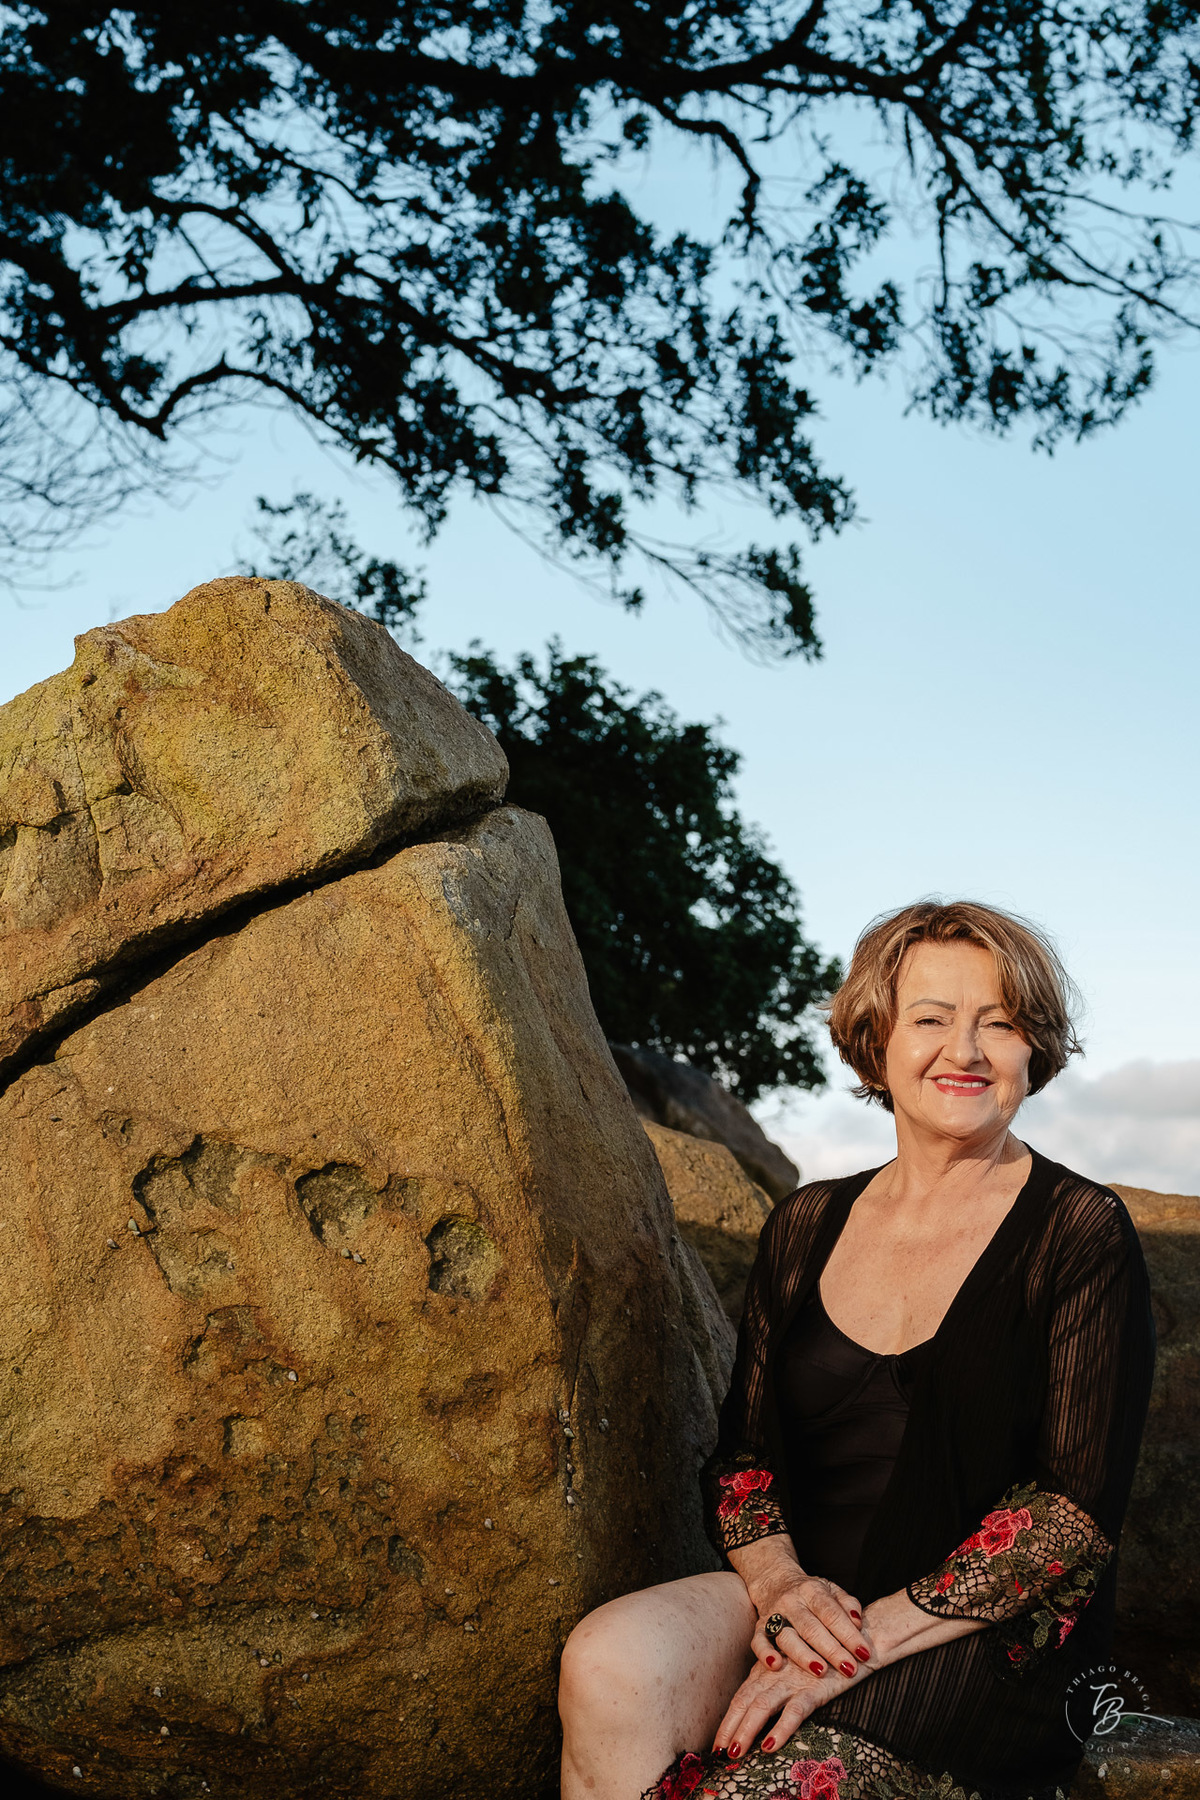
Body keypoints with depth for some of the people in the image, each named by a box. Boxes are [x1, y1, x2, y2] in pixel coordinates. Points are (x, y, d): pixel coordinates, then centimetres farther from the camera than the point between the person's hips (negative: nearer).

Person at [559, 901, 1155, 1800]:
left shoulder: (1081, 1233, -3)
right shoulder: (806, 1226, 11)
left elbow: (1080, 1506, -10)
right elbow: (743, 1450, 12)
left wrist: (870, 1634, -18)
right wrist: (779, 1580, -11)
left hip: (991, 1640, -4)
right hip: (805, 1594, 4)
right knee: (609, 1660, -27)